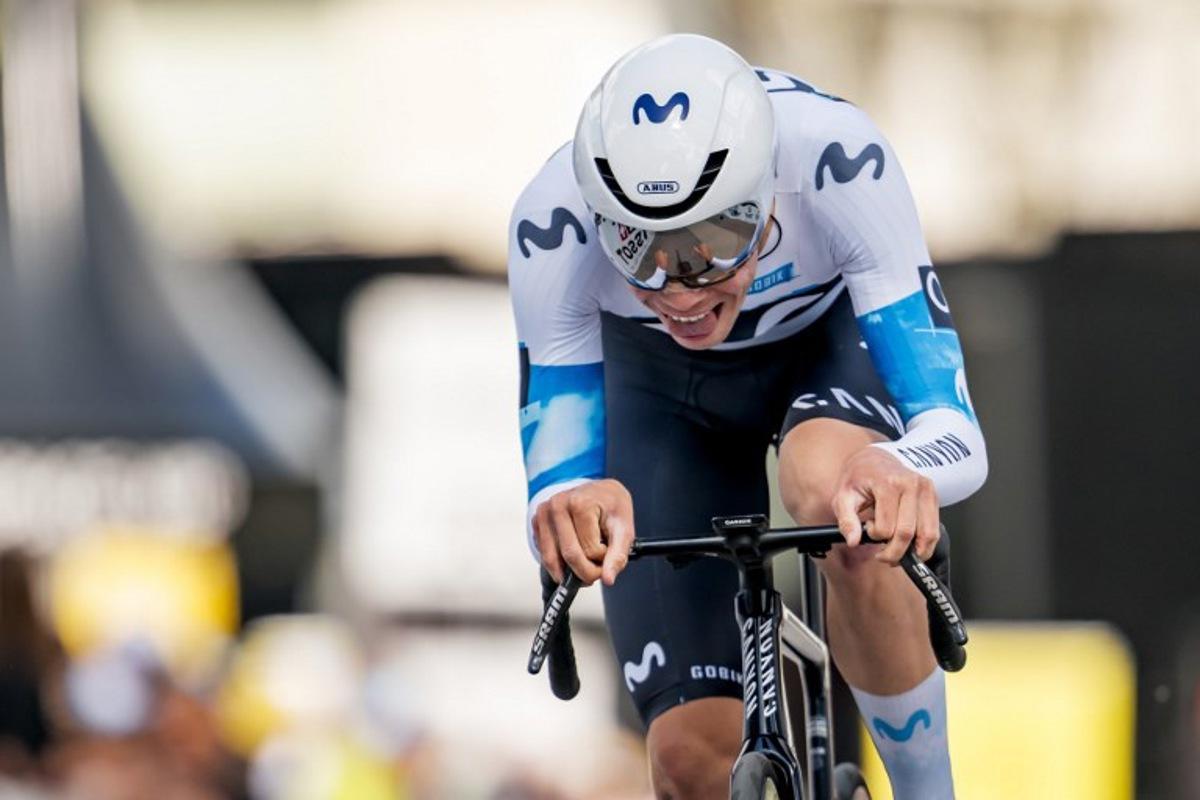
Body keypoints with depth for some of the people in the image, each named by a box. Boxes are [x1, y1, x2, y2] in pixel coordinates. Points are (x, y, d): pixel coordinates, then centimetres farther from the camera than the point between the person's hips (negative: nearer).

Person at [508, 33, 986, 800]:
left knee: (832, 489, -37)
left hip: (829, 338, -1)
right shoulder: (556, 223, -35)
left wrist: (903, 471, -62)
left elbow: (956, 434, -37)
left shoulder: (836, 160, -38)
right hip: (661, 385, 1)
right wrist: (573, 505, -56)